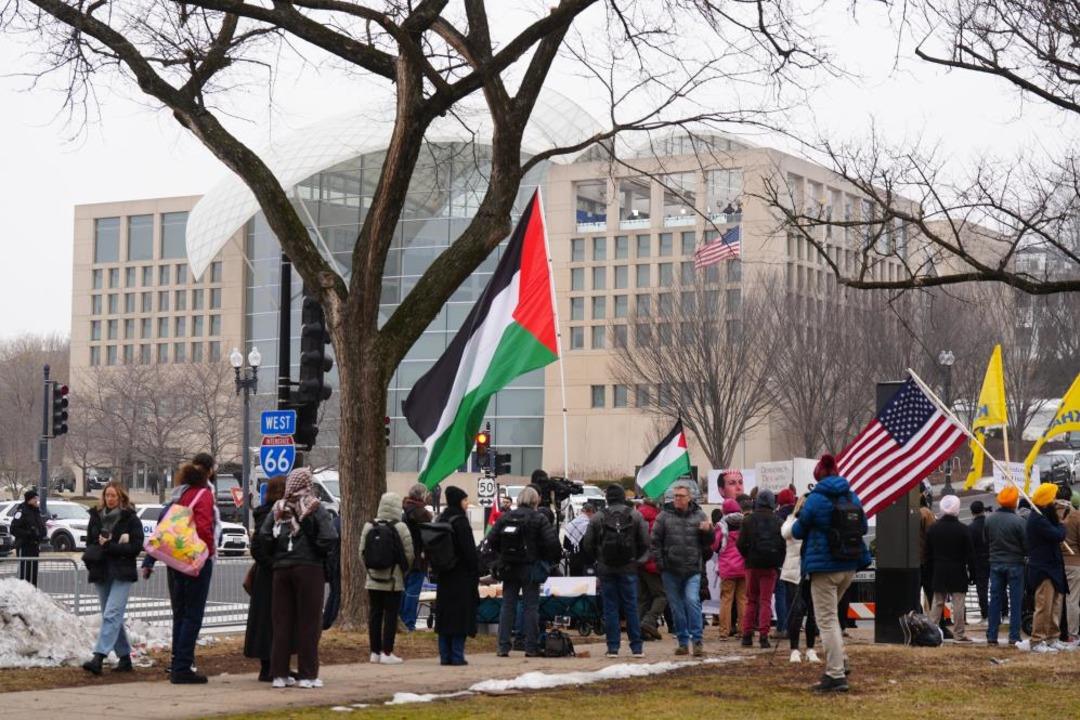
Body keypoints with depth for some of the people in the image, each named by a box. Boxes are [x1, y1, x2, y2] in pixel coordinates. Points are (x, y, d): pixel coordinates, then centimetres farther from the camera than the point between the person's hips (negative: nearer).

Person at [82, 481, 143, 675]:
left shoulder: (130, 518, -3)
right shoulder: (96, 517, 9)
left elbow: (136, 547, -9)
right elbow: (90, 544, 12)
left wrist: (109, 546, -15)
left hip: (122, 574, -5)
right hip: (101, 574, 5)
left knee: (111, 615, -16)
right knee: (113, 617, 10)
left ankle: (99, 657, -25)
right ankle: (124, 658, 18)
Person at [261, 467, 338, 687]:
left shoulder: (278, 508, 3)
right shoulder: (315, 508, -8)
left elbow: (264, 537, -5)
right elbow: (329, 538, -17)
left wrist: (278, 553, 9)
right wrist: (318, 552, 1)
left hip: (281, 569, 4)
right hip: (309, 569, -4)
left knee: (282, 622, 9)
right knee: (308, 622, 2)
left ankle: (279, 673, 10)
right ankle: (307, 675, 2)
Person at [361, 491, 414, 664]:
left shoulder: (369, 527, 1)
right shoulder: (400, 528, -11)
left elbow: (362, 552, 4)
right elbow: (409, 554, -10)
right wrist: (403, 569, 8)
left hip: (373, 578, 4)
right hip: (393, 579, -4)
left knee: (374, 614, 9)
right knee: (390, 615, 0)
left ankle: (375, 651, 12)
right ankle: (386, 653, -2)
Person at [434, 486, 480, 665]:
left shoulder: (441, 520, 11)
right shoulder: (460, 521, -14)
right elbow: (470, 551, -15)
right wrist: (475, 573, -9)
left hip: (444, 575, 8)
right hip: (461, 575, -8)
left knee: (444, 615, 9)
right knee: (460, 615, -3)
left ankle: (445, 655, 11)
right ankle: (457, 656, -4)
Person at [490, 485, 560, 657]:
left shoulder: (506, 517, 4)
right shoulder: (539, 519, -7)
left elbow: (493, 539, 4)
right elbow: (552, 542, -13)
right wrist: (551, 560, 2)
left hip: (509, 568, 3)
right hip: (530, 568, -3)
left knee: (507, 606, 8)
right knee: (531, 606, 3)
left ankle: (503, 646, 5)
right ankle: (531, 647, 1)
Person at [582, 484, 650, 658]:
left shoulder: (598, 517, -2)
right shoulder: (635, 516, -1)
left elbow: (587, 544, 0)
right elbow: (645, 542, -2)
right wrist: (638, 559, 14)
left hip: (606, 569, 0)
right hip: (629, 568, 0)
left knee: (610, 607, 4)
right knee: (631, 607, 5)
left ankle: (613, 647, 2)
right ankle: (636, 647, 5)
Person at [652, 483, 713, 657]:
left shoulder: (699, 516, 6)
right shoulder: (664, 516, 3)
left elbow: (708, 542, 10)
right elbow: (655, 540, 4)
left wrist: (708, 531, -11)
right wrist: (659, 562, -4)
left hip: (693, 570, -1)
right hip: (670, 570, 1)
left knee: (692, 601, -15)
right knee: (676, 607, 7)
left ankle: (697, 640, -7)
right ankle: (683, 642, 17)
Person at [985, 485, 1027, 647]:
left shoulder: (990, 519, -4)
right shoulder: (1017, 521, -16)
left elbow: (986, 541, 7)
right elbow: (1026, 545, -9)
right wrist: (1023, 554, 12)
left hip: (995, 563, 4)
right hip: (1015, 564, -4)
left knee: (995, 599, 9)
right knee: (1016, 601, 3)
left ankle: (991, 636, 9)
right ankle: (1014, 637, 2)